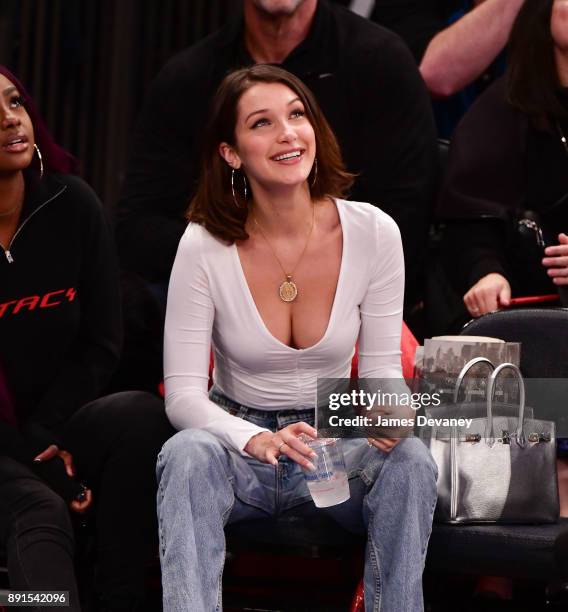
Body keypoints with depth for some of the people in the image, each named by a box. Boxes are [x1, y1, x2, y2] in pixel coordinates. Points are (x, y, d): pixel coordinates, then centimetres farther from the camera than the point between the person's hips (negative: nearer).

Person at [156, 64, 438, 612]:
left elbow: (381, 367, 0)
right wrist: (258, 441, -33)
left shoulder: (372, 233, -8)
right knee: (187, 453, -35)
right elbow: (183, 393, -13)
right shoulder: (204, 246, -13)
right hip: (238, 440, -1)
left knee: (409, 460, -31)